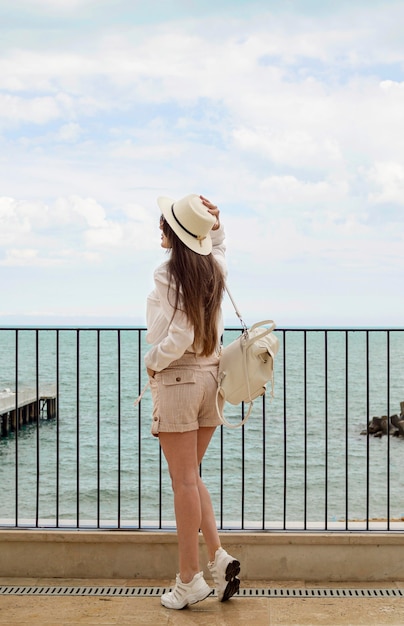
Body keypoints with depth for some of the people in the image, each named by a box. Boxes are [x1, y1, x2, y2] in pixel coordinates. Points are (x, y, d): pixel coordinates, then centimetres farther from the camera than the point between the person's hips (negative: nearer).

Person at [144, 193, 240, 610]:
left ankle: (189, 579, 4)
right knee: (190, 477, 17)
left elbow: (178, 337, -21)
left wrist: (152, 362, -5)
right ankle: (218, 557, 9)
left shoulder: (169, 275, -15)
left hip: (176, 378, -7)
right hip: (210, 376, 7)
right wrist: (215, 224, 14)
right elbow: (218, 245, 32)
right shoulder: (215, 268, 6)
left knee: (184, 481, -2)